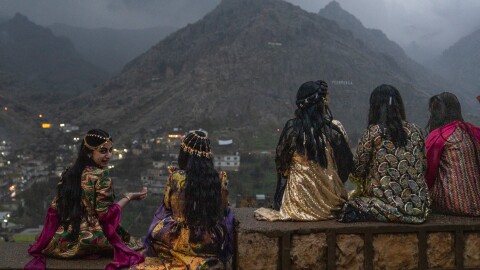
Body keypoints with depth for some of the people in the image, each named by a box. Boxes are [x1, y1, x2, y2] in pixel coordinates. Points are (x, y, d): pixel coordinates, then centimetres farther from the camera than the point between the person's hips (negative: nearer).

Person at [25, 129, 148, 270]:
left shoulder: (69, 173, 3)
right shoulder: (101, 175, -16)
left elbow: (54, 209, 5)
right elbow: (105, 215, -16)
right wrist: (128, 198, -5)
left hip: (61, 241, 7)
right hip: (89, 241, -7)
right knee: (131, 243, 11)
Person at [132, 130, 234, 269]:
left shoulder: (176, 177, -14)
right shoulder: (220, 178, -10)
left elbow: (167, 204, 2)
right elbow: (223, 210, 4)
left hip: (182, 240, 0)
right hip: (212, 242, 0)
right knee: (227, 215, 28)